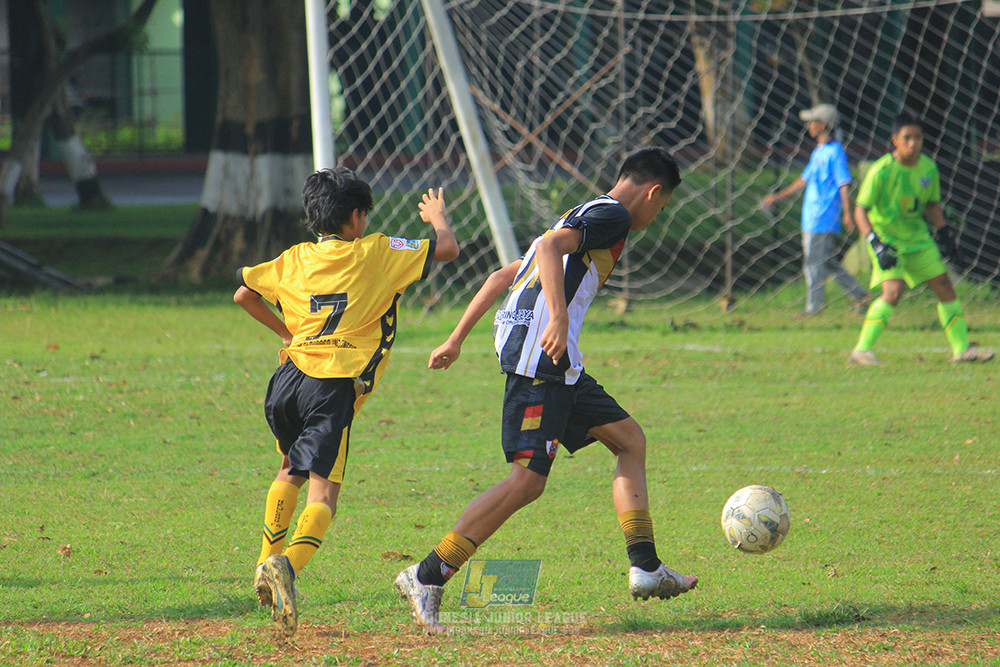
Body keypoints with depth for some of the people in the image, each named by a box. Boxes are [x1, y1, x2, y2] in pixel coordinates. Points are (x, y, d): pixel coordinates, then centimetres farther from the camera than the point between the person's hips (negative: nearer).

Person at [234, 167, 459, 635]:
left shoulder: (295, 259, 16)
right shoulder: (376, 253, 5)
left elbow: (244, 295, 24)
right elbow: (447, 248, 8)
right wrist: (437, 216, 31)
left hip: (289, 376, 5)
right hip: (335, 388, -5)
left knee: (291, 471, 31)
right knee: (322, 492, -12)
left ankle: (268, 561, 27)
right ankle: (288, 565, -36)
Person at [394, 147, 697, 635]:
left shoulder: (585, 216, 27)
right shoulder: (612, 215, -2)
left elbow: (502, 276, 28)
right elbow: (551, 246, -21)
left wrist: (457, 339, 29)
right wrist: (559, 318, -31)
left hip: (559, 366, 11)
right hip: (541, 359, -11)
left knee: (629, 440, 15)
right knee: (528, 480, -13)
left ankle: (645, 569, 12)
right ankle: (427, 577, -12)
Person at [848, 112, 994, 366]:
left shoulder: (928, 168, -2)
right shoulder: (881, 171, -20)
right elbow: (860, 210, -17)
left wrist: (945, 233, 9)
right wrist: (876, 244, -26)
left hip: (918, 238, 6)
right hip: (887, 238, -6)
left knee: (944, 285, 6)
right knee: (893, 290, -23)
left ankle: (961, 349, 18)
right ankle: (861, 350, -19)